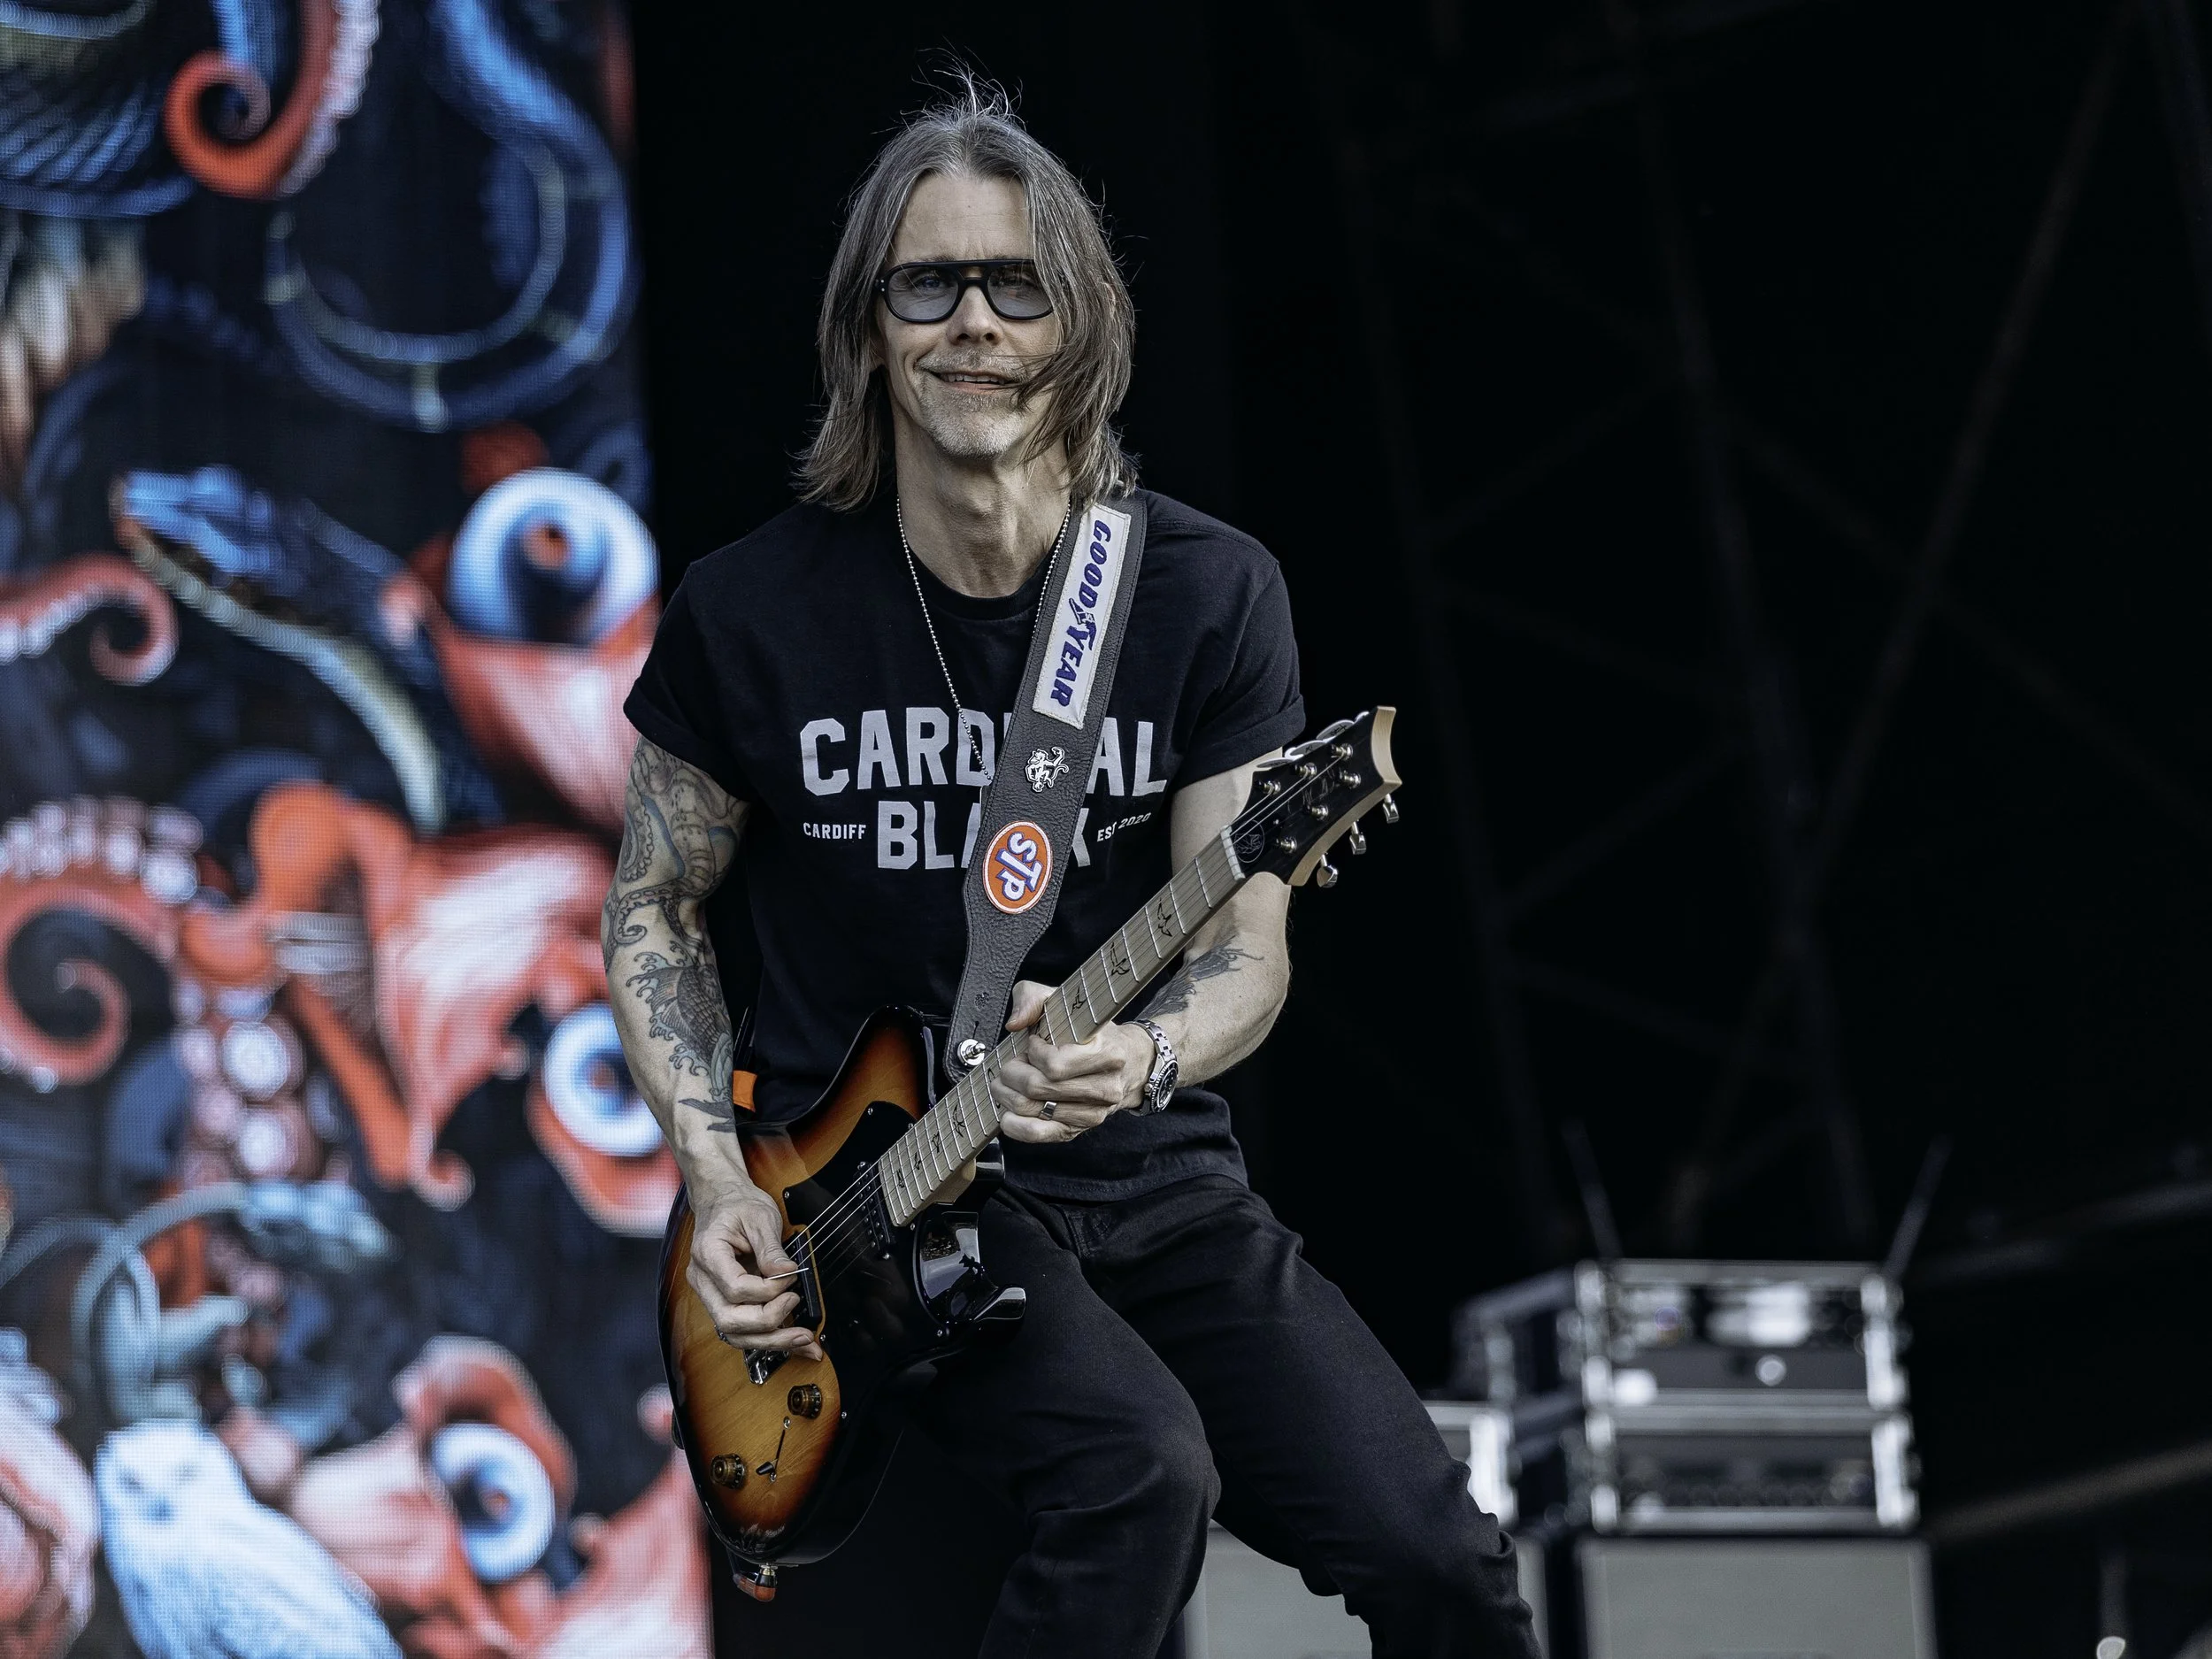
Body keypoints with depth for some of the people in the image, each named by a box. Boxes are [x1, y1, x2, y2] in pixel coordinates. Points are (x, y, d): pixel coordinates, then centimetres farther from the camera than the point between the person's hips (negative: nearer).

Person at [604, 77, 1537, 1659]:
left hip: (1150, 1171, 3)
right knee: (1140, 1468, -31)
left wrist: (1141, 1059, -29)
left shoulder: (1211, 594, -4)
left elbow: (1246, 948, -5)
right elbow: (656, 909, 8)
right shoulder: (753, 611, -6)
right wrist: (717, 1178, -6)